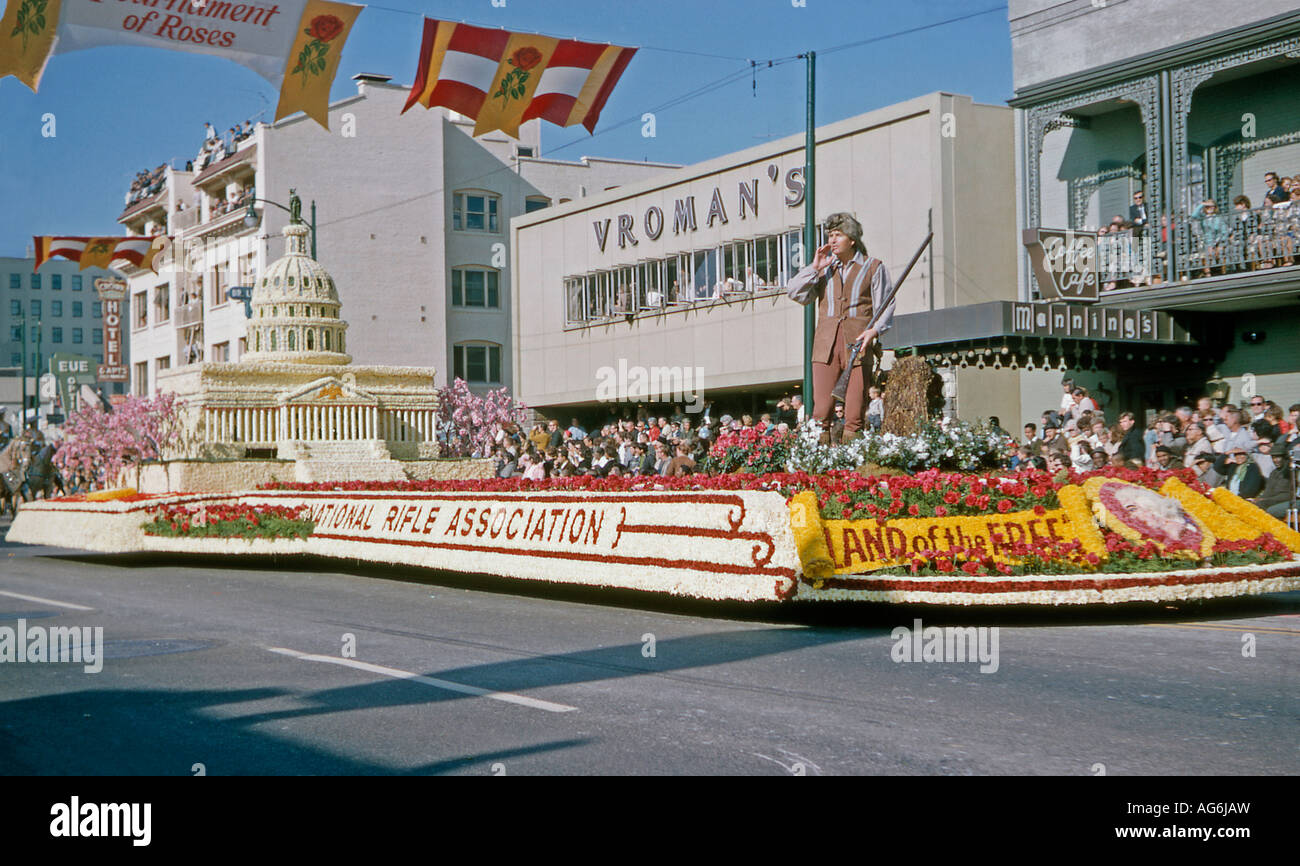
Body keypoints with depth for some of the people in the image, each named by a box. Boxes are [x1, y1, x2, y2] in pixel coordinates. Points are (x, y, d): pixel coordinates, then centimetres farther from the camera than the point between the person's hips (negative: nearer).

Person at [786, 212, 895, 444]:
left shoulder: (873, 268, 11)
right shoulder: (825, 269, 20)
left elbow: (885, 307, 5)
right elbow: (795, 293, 11)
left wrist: (873, 331, -12)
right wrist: (815, 268, 3)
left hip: (858, 345, -2)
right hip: (826, 345, 2)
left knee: (854, 415, -7)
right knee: (821, 411, -7)